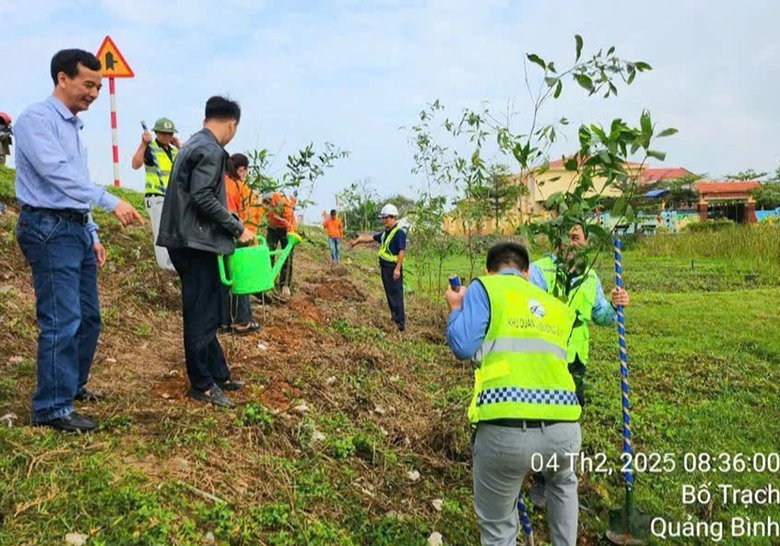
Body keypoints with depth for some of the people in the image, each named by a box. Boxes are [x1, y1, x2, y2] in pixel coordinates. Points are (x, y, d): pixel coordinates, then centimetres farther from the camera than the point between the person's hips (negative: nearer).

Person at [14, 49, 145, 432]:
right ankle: (52, 408, 0)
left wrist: (92, 235, 17)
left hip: (77, 229, 9)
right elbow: (56, 172, -22)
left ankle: (73, 385, 31)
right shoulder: (37, 119, -8)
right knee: (62, 321, -9)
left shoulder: (75, 126, 18)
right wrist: (111, 202, -28)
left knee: (88, 317, 14)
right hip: (50, 229, -9)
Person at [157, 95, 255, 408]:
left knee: (205, 312, 15)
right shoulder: (211, 150, -12)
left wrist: (231, 227, 22)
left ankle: (218, 374, 25)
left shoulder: (192, 145, 18)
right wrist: (238, 228, -14)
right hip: (196, 242, -10)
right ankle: (202, 385, 7)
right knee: (202, 315, -2)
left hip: (187, 240, 10)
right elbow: (204, 197, -22)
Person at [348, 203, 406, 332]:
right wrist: (357, 240, 20)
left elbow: (402, 251, -21)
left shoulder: (399, 233, -16)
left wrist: (397, 269, -25)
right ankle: (394, 317, 27)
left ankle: (400, 323, -6)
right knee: (389, 294, 16)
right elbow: (371, 238, 22)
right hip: (385, 267, 9)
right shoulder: (385, 233, 12)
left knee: (396, 295, -8)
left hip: (393, 268, -9)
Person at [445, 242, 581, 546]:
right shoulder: (557, 307, 25)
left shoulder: (484, 287, 10)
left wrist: (455, 308, 19)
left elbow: (464, 347, 0)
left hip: (505, 429, -4)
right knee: (562, 483, 40)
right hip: (564, 428, 5)